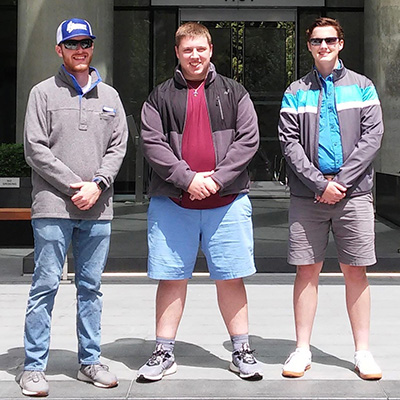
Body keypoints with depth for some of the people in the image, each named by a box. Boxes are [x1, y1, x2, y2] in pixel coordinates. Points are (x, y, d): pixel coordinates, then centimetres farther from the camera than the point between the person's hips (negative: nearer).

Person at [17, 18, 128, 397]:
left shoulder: (109, 96, 14)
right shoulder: (44, 93, 2)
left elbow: (118, 146, 8)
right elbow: (35, 148, -5)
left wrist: (97, 184, -8)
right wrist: (73, 185, -12)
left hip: (98, 209, 4)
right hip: (53, 207, -3)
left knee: (90, 287, 10)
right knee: (45, 286, -3)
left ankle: (90, 361, 20)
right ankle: (33, 367, 5)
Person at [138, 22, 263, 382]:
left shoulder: (233, 92, 10)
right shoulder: (160, 97, 9)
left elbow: (248, 139, 1)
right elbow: (152, 143, -2)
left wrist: (216, 179, -11)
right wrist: (187, 178, -14)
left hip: (227, 200, 0)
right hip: (172, 202, 0)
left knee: (230, 278, 4)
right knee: (172, 279, 5)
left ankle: (241, 351, 16)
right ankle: (164, 353, 15)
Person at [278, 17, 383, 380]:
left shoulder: (362, 87, 9)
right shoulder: (296, 92, 10)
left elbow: (372, 136, -1)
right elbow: (289, 142, 1)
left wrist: (341, 181, -10)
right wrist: (319, 184, -11)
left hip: (353, 193, 0)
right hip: (307, 196, 1)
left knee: (355, 270, 2)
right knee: (307, 270, 3)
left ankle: (363, 350, 11)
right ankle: (302, 349, 11)